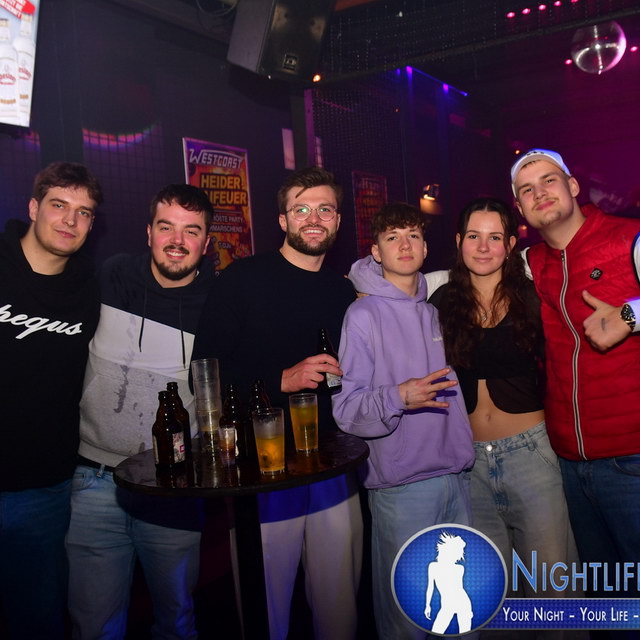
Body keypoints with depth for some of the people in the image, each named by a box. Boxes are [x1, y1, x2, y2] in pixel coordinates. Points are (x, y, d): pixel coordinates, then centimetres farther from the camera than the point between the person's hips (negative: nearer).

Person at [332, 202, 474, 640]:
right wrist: (398, 398, -27)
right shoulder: (363, 315, -7)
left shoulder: (434, 311, 12)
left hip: (456, 475, 6)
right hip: (401, 485, -6)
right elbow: (345, 409, -12)